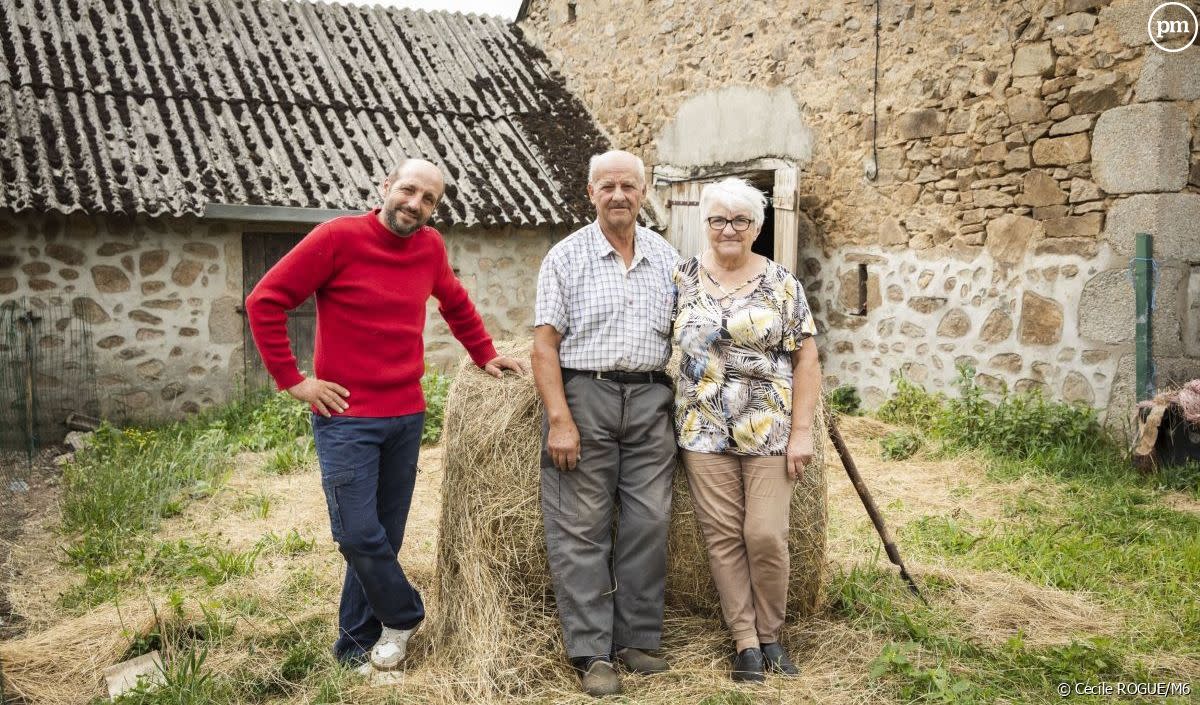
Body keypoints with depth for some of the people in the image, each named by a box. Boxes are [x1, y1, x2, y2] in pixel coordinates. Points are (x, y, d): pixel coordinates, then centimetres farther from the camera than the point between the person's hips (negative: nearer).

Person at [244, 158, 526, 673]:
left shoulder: (430, 247, 5)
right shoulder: (339, 237, -10)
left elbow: (455, 304, 25)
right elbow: (265, 301, -9)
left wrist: (485, 355, 22)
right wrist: (292, 379, -9)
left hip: (407, 417, 5)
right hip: (346, 418, -5)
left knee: (387, 536, 10)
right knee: (358, 535, -6)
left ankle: (356, 643, 27)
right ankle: (404, 614, 21)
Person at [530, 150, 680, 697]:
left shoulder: (666, 258, 12)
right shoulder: (566, 256, 1)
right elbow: (545, 344, -5)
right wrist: (559, 419, -13)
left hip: (650, 399, 3)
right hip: (583, 393, -3)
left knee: (649, 523, 4)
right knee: (581, 528, -1)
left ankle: (637, 640, 18)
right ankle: (591, 652, 9)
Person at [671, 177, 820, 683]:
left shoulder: (781, 283, 1)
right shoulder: (683, 277, 5)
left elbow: (806, 360, 0)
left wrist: (801, 431, -6)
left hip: (769, 432, -1)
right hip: (705, 432, 2)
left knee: (766, 536, -3)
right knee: (723, 537, 2)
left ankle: (771, 635, 18)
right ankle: (745, 641, 15)